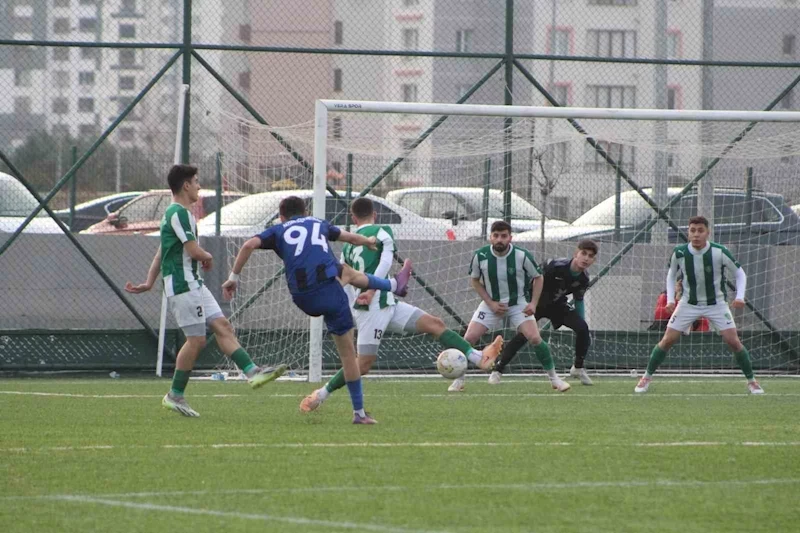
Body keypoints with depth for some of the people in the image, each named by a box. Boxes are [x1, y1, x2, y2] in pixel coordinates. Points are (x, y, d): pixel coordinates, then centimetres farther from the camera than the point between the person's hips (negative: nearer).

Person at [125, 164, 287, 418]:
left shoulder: (174, 213, 19)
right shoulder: (179, 213, -15)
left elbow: (160, 253, 21)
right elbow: (193, 250, -21)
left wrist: (149, 283, 21)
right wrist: (208, 257, 1)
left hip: (194, 285, 11)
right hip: (183, 285, -11)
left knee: (223, 326, 2)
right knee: (196, 340, -7)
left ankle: (252, 371, -4)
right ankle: (175, 395, 0)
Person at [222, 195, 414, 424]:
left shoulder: (278, 230, 16)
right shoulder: (319, 224, 21)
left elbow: (249, 245, -3)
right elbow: (348, 236, 39)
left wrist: (233, 277, 3)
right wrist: (368, 241, 61)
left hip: (304, 299, 2)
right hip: (330, 290, -2)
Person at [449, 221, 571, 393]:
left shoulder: (522, 256, -19)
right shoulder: (480, 256, -16)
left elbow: (538, 277, -2)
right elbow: (474, 280, 2)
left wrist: (533, 303, -13)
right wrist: (491, 303, -8)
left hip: (518, 304, -1)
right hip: (491, 303, 1)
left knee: (534, 338, -18)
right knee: (469, 338, -11)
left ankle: (554, 378, -2)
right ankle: (458, 380, 6)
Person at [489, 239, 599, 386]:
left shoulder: (583, 279, -13)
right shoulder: (557, 266, -32)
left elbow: (578, 301, 5)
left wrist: (582, 324, 6)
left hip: (557, 304, 5)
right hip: (536, 302, -5)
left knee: (582, 328, -14)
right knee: (523, 335, -19)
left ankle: (578, 368, 5)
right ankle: (498, 370, -7)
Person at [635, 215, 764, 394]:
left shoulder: (719, 252, -21)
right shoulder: (679, 253, -15)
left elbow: (739, 273, -6)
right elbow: (671, 275, 6)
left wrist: (740, 297, -21)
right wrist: (670, 299, -6)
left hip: (716, 304, -1)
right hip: (689, 304, 1)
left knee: (733, 342, -12)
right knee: (667, 340, -4)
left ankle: (751, 381, 4)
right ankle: (647, 377, 13)